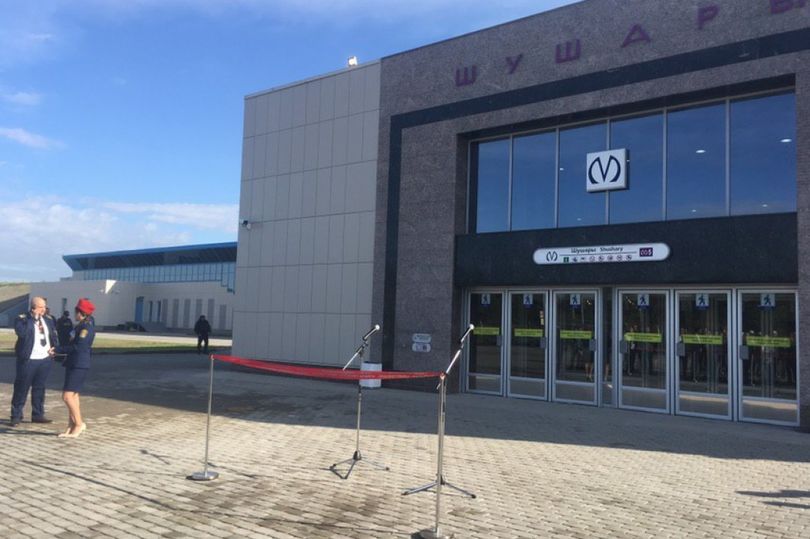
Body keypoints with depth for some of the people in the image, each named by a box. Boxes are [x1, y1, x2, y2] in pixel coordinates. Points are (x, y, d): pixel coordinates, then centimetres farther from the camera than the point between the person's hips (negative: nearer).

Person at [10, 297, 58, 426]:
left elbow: (53, 336, 19)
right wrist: (33, 318, -21)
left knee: (39, 388, 12)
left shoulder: (48, 320, 10)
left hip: (45, 359, 5)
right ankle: (16, 416, 12)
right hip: (28, 360, -5)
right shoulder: (22, 319, -6)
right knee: (21, 388, 2)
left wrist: (53, 348, 2)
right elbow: (22, 333, -24)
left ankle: (38, 415, 20)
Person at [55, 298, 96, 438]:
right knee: (73, 396, 11)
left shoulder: (86, 327, -15)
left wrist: (57, 349, -13)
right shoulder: (82, 325, 14)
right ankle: (72, 426, 16)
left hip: (79, 365, -10)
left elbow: (78, 347, -20)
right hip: (73, 363, 10)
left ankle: (79, 424, -3)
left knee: (67, 396, -12)